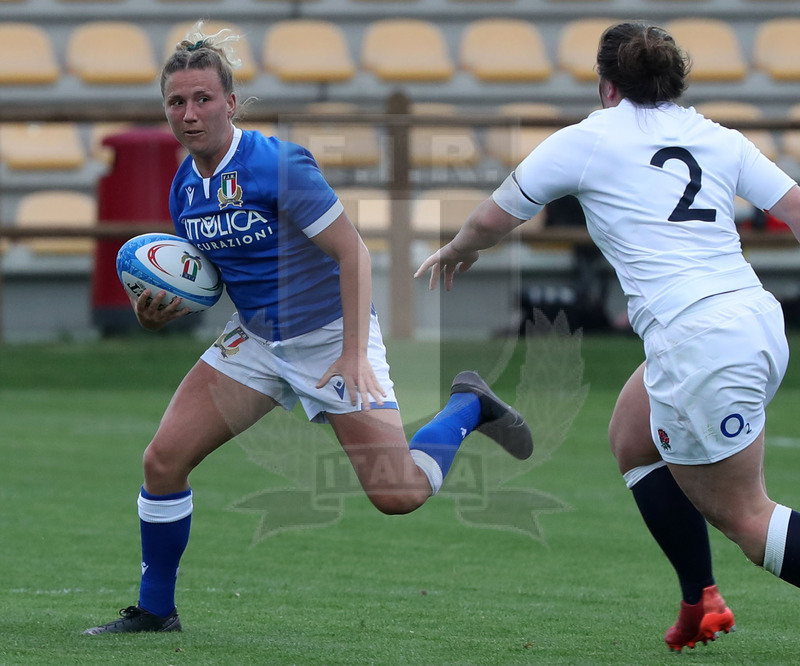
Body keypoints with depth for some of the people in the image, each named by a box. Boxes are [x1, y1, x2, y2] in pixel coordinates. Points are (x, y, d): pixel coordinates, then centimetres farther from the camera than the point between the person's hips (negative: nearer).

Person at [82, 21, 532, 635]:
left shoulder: (279, 164, -22)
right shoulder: (185, 187, 0)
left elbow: (353, 252, -21)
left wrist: (354, 354, -26)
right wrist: (162, 309, -7)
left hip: (331, 335, -6)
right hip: (255, 342, 6)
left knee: (397, 494, -12)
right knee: (163, 461, -9)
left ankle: (468, 406, 18)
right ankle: (155, 610, 8)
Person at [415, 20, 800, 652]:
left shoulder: (587, 139, 6)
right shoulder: (721, 140, 16)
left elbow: (493, 219, 17)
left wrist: (454, 253, 37)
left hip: (695, 340, -7)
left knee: (744, 517, 1)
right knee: (632, 438, 28)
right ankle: (700, 602, 24)